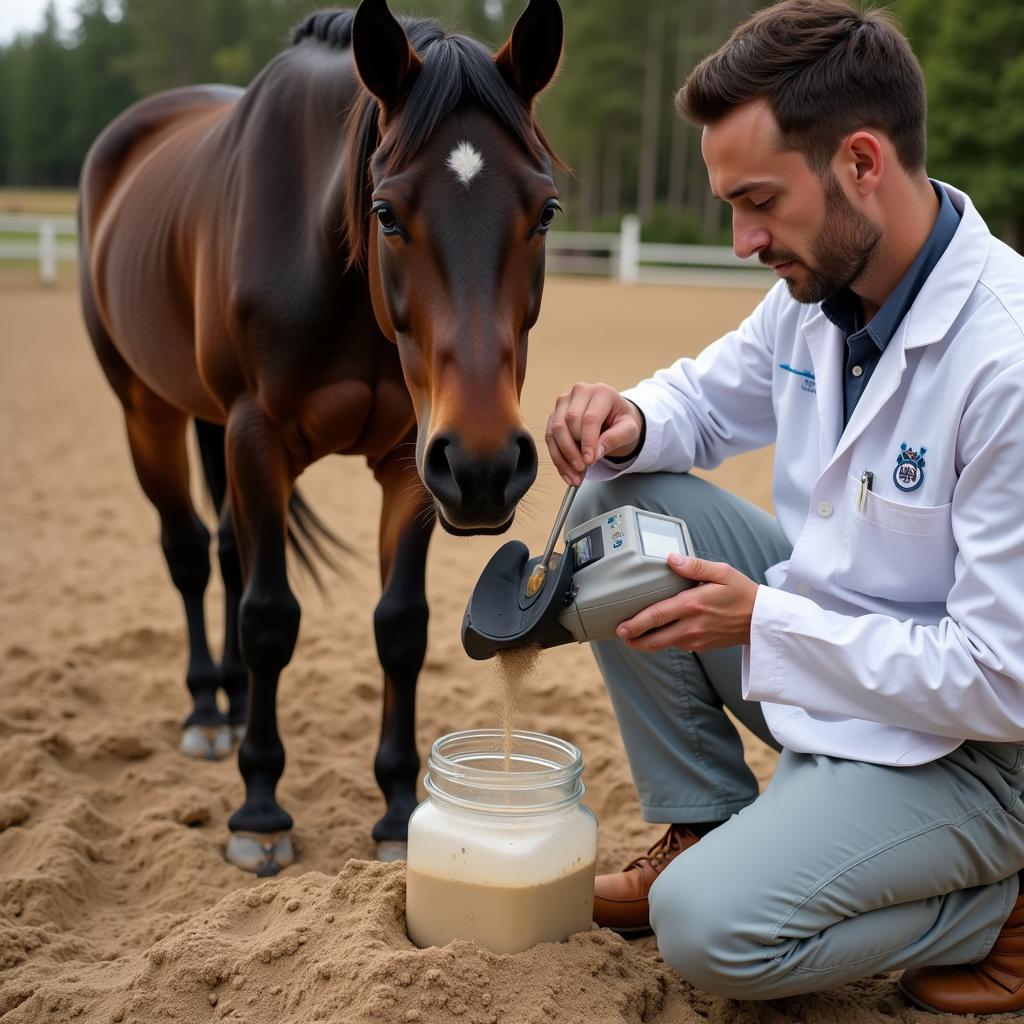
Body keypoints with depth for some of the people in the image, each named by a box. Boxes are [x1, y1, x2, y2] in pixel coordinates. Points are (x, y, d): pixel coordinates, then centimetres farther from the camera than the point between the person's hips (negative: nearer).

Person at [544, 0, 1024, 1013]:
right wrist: (629, 420, -10)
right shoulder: (816, 291, -4)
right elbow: (708, 393, 15)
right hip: (818, 636, 8)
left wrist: (761, 622, -24)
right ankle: (704, 826, 6)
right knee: (617, 502, -5)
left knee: (708, 927, -23)